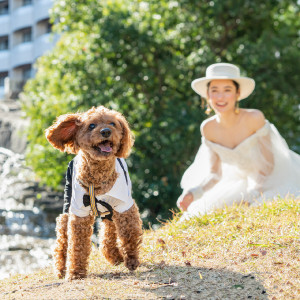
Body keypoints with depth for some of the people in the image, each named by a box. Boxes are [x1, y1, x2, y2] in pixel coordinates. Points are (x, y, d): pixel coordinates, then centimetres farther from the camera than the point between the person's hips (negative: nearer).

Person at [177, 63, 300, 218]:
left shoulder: (254, 118, -24)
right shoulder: (208, 128, -10)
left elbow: (267, 165, -17)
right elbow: (215, 174, -4)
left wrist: (248, 200, -21)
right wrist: (192, 193, -21)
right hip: (245, 183, 5)